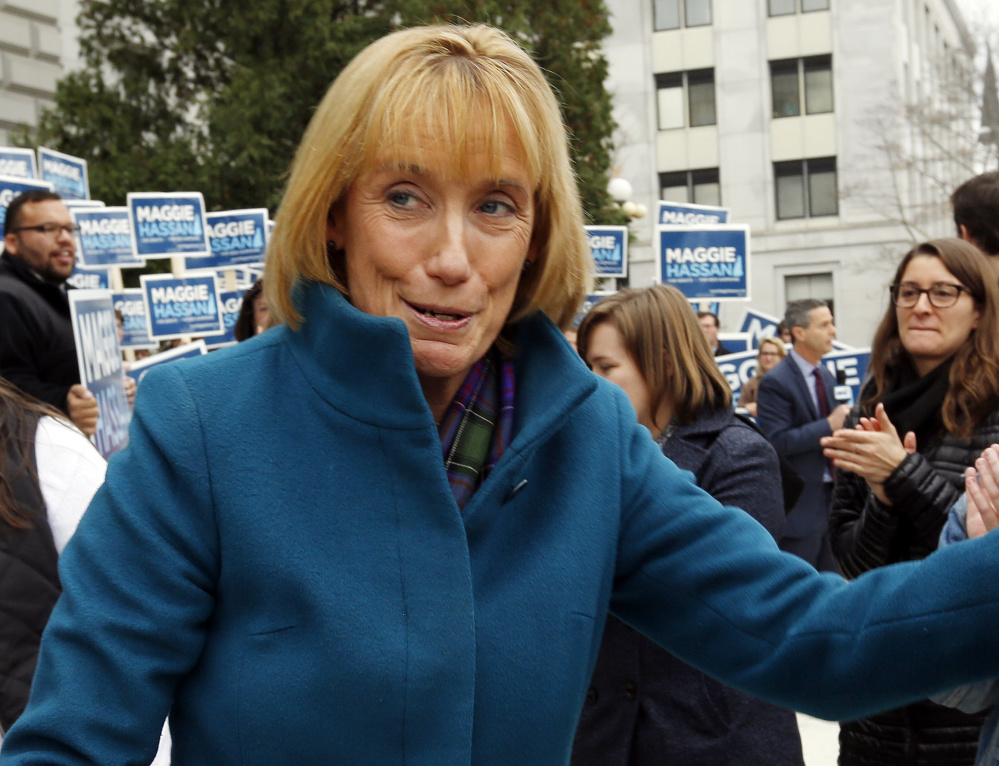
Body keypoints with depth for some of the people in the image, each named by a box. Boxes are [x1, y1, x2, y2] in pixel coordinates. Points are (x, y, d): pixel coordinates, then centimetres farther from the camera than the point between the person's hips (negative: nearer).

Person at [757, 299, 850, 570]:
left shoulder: (826, 376, 13)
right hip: (799, 504, -8)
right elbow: (778, 441, -21)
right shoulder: (775, 382, -14)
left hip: (830, 495, 8)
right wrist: (829, 425, -21)